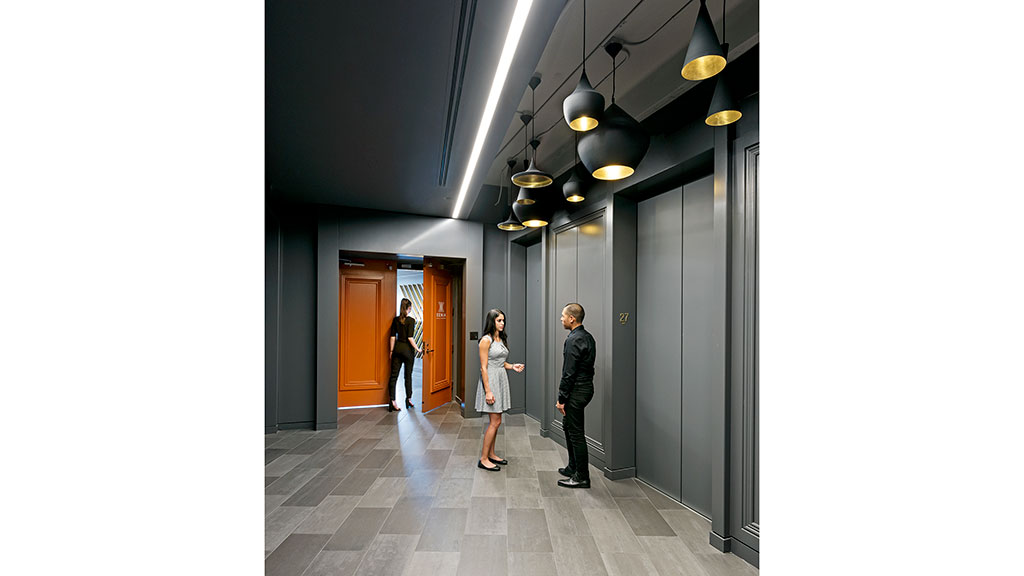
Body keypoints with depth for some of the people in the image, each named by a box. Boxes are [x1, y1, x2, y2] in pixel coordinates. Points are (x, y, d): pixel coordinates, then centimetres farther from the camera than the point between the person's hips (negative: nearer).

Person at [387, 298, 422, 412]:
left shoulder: (395, 320, 3)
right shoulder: (411, 320, -11)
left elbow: (392, 337, 4)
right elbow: (410, 338, -16)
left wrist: (392, 350, 10)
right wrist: (417, 349, -7)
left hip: (397, 348, 4)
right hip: (408, 349, -4)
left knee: (394, 375, 3)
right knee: (408, 375, 11)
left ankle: (392, 401, -1)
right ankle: (409, 398, 23)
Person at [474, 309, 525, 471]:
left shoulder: (502, 339, 11)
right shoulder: (486, 340, -13)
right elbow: (483, 368, -16)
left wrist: (512, 366, 1)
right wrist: (488, 391, -20)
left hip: (501, 380, 8)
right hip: (491, 380, -8)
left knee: (495, 421, 14)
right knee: (495, 421, -4)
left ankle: (491, 454, 26)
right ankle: (483, 459, 8)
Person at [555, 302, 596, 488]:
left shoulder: (573, 340, -21)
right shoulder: (588, 337, 10)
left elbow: (569, 373, -22)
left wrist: (561, 399, -15)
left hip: (576, 390, -10)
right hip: (586, 386, 10)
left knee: (576, 433, 1)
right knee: (568, 426, 21)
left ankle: (582, 477, 14)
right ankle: (573, 468, 33)